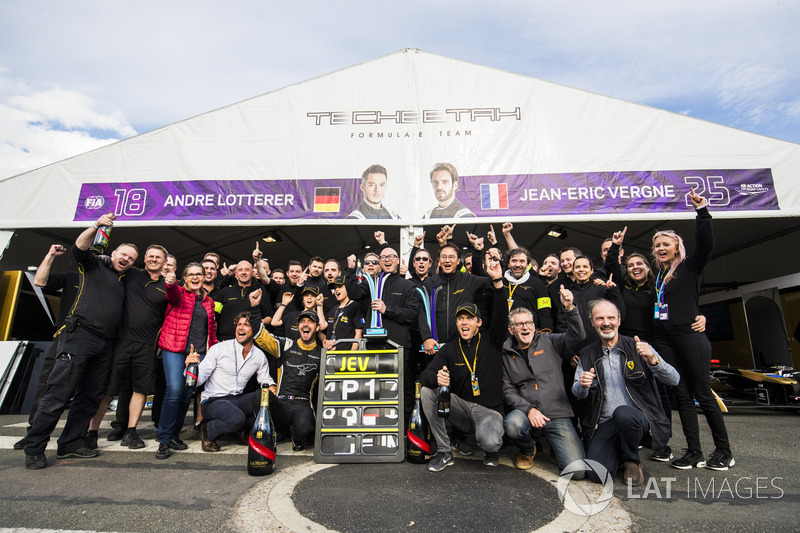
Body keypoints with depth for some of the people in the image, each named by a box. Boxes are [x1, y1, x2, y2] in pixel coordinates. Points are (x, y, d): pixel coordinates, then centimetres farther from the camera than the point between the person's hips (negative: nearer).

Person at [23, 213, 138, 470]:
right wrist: (96, 226, -24)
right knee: (59, 393, -7)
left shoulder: (125, 282, 24)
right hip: (79, 335, -6)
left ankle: (71, 444, 16)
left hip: (104, 344, 6)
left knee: (90, 396, 7)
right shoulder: (94, 266, 8)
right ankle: (34, 450, 1)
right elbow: (79, 248, -9)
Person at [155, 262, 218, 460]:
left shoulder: (208, 301, 16)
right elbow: (172, 294, -21)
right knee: (175, 390, -15)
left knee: (187, 394, 5)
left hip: (198, 352, 4)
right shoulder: (179, 293, 4)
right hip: (175, 349, -4)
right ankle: (164, 440, -3)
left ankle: (174, 434, 21)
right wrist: (170, 283, -44)